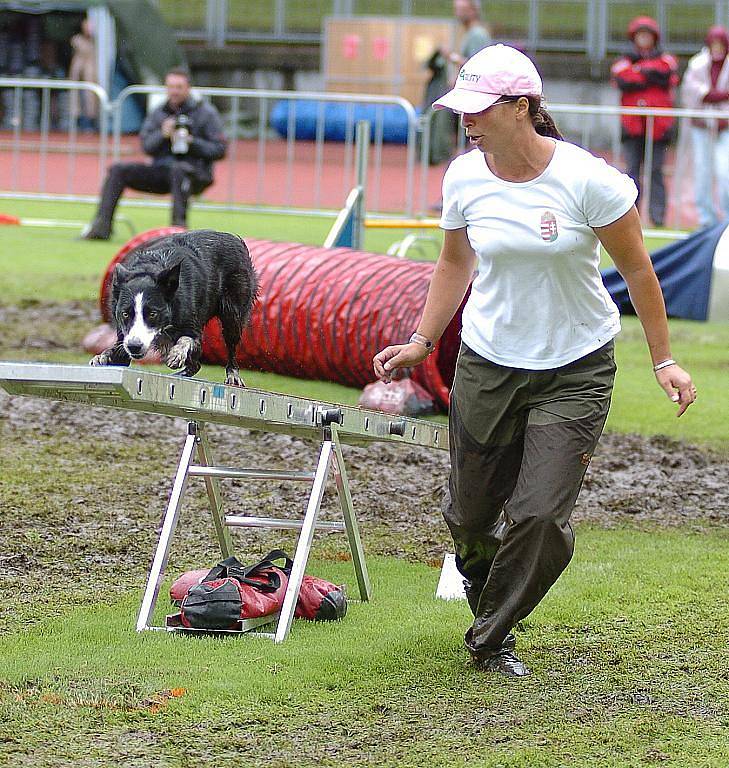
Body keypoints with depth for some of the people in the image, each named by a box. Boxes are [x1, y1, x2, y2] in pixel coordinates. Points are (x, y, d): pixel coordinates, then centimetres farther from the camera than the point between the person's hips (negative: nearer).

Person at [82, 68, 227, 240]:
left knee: (178, 169, -40)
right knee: (118, 170, -10)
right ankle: (101, 227, -17)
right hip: (161, 170, 5)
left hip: (197, 174, -5)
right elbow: (147, 146, 5)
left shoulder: (206, 112, 1)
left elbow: (219, 150, -4)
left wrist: (192, 142, -17)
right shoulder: (158, 113, 15)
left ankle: (179, 225, -44)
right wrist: (162, 134, -14)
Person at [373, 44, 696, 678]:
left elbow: (637, 269, -7)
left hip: (577, 369, -3)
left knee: (541, 515, -11)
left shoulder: (586, 179, -18)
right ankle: (480, 581, 44)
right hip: (488, 362, 3)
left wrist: (663, 359, -5)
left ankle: (491, 638, 10)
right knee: (469, 511, 8)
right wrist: (421, 342, 11)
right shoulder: (464, 178, -5)